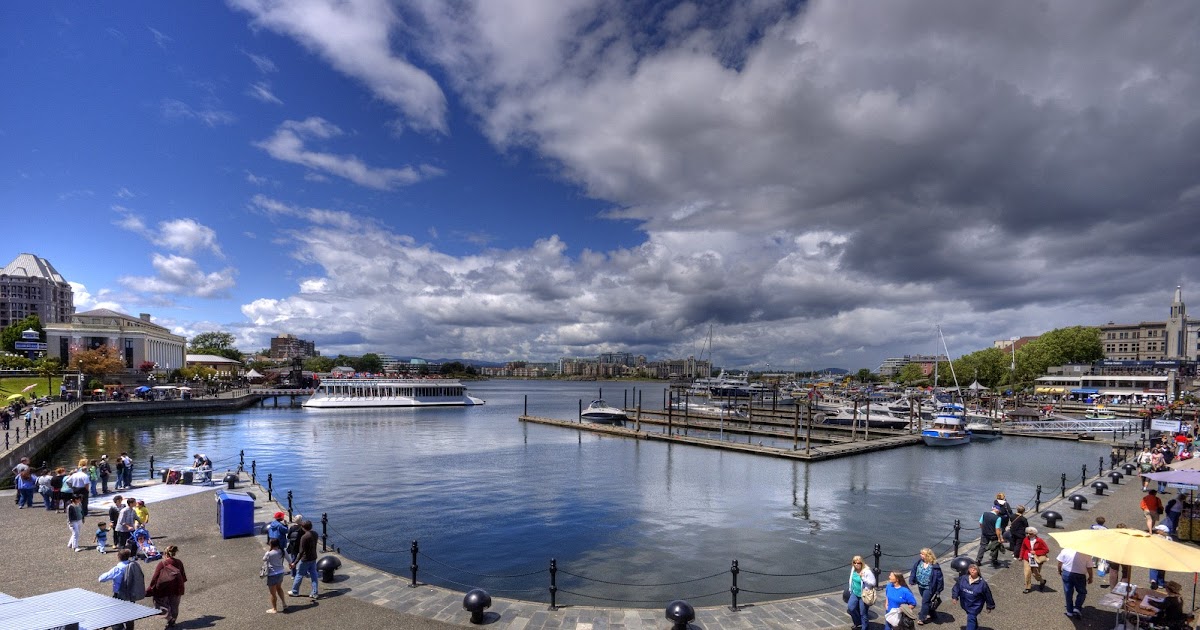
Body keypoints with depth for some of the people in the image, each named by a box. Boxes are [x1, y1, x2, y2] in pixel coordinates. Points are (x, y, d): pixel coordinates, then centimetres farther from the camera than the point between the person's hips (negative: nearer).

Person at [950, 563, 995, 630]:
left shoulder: (982, 583, -17)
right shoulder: (962, 578, -9)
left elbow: (988, 595, -5)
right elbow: (957, 587, 6)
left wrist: (990, 606, 4)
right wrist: (955, 596, 3)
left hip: (975, 606, -5)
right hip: (965, 604, 5)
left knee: (971, 619, -11)